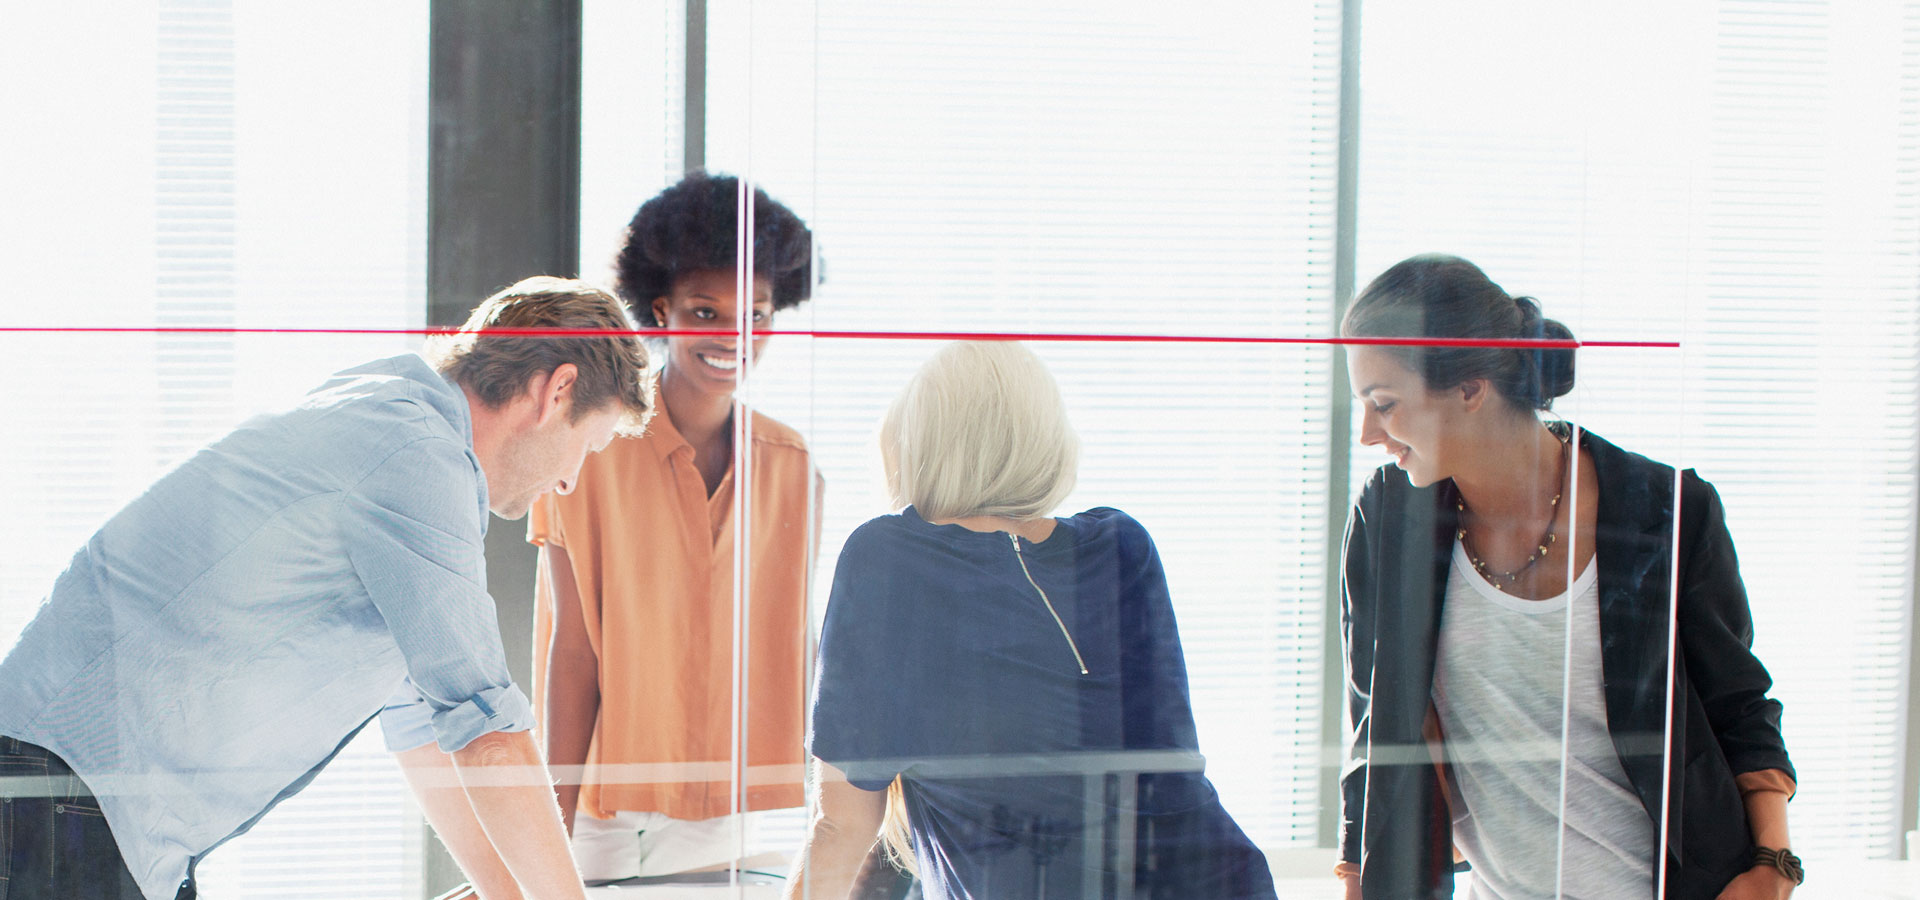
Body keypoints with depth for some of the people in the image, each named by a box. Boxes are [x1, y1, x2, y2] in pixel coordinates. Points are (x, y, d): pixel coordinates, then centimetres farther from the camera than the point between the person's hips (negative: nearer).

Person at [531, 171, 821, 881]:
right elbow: (573, 648, -7)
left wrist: (817, 809, 7)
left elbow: (792, 643, 8)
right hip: (606, 800, -3)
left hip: (729, 806, 3)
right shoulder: (592, 451, -7)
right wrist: (560, 815, -9)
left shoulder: (793, 468, 4)